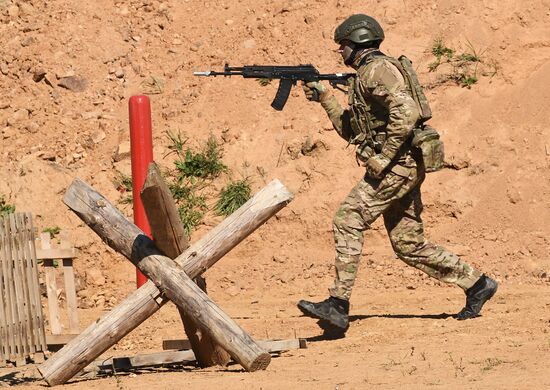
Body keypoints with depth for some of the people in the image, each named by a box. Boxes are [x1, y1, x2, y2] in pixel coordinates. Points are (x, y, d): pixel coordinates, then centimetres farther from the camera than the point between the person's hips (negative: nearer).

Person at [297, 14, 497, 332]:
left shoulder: (378, 69, -9)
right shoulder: (365, 76, 22)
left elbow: (406, 112, -23)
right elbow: (350, 130, 29)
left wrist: (383, 157, -22)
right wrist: (325, 98, 24)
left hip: (399, 163, -10)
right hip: (403, 166, 10)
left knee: (347, 222, -12)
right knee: (410, 244, 11)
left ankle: (338, 306, -15)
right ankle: (477, 284, 17)